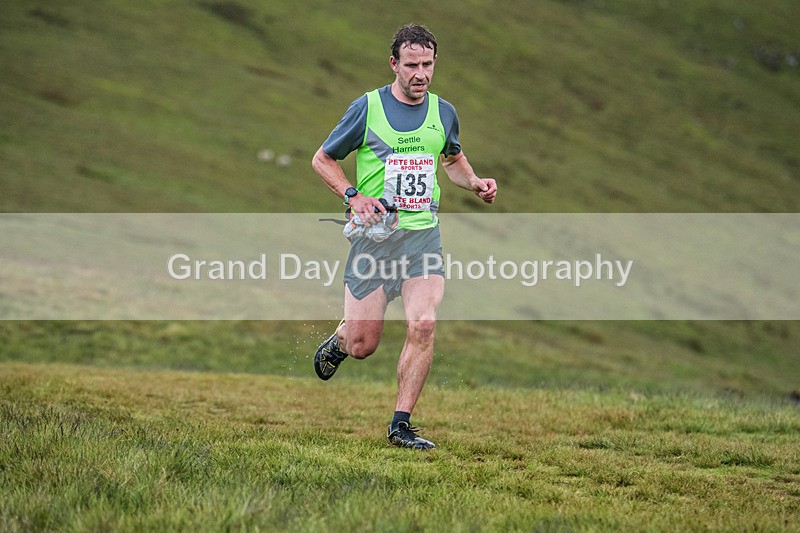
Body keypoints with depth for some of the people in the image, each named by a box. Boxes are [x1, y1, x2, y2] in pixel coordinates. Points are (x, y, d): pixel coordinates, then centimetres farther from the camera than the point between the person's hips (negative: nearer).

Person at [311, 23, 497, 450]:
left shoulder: (443, 112, 8)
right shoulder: (367, 107, -4)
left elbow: (453, 159, 28)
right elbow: (322, 159, 4)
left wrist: (476, 184, 7)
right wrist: (353, 195, -12)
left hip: (423, 233, 3)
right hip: (373, 234, -2)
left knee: (423, 326, -16)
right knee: (362, 345, -1)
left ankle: (401, 424, -6)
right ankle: (337, 342, 38)